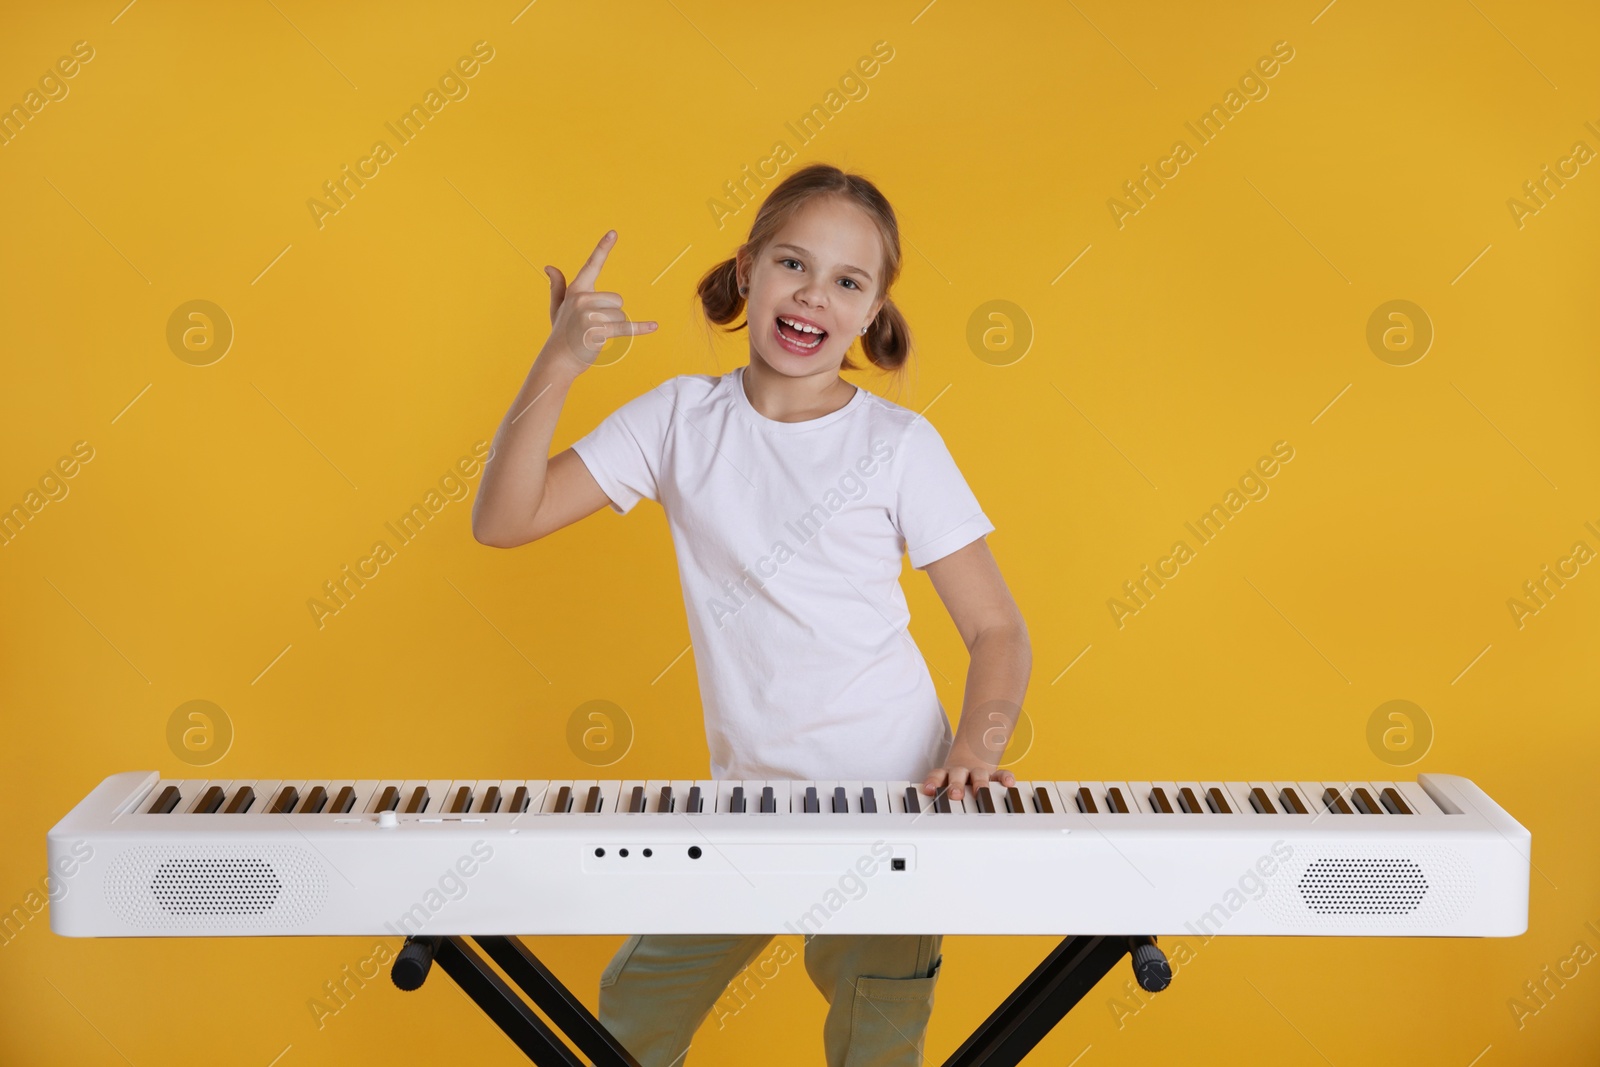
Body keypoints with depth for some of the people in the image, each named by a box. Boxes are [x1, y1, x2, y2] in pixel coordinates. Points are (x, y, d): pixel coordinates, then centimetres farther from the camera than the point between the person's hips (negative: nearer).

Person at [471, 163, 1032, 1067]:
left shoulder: (899, 444, -7)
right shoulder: (682, 417, -1)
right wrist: (559, 364, -17)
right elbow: (502, 520, -6)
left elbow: (998, 629, -4)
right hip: (746, 791, 3)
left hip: (891, 791, -3)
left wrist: (977, 744, -23)